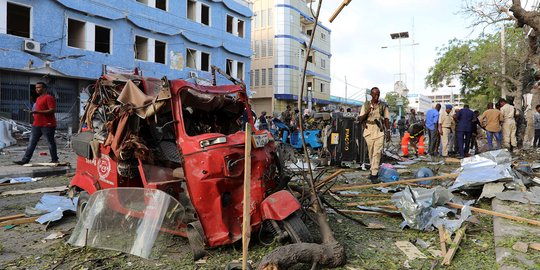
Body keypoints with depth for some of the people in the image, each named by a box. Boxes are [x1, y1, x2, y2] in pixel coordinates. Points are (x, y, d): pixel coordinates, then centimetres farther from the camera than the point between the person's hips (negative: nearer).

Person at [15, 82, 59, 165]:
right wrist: (34, 112, 16)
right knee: (32, 142, 7)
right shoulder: (38, 98, 20)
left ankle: (54, 160, 11)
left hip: (47, 125, -9)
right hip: (37, 124, 9)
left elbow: (52, 110, -19)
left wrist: (38, 112, -23)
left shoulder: (49, 97, -9)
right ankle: (25, 160, 9)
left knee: (50, 143, 1)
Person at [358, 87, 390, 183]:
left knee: (377, 153, -10)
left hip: (379, 132, -1)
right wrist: (367, 112, -13)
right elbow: (361, 119, 4)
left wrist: (388, 131, 0)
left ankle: (374, 174, -11)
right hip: (369, 131, 2)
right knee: (371, 153, 9)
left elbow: (386, 119, 8)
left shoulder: (383, 106, 6)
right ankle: (374, 170, 25)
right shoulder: (365, 105, 6)